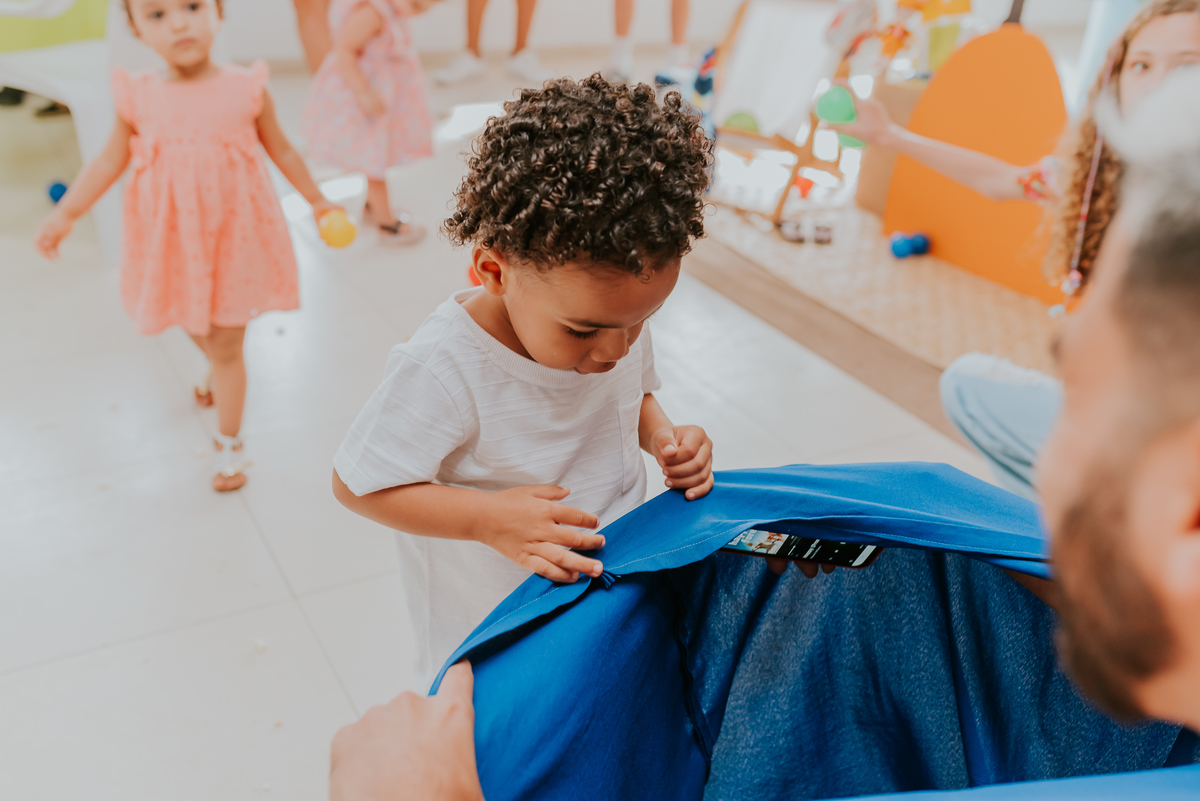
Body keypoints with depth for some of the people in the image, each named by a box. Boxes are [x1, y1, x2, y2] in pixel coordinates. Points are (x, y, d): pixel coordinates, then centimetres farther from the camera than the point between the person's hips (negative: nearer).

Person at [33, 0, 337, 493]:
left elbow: (281, 149, 3)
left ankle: (228, 447, 18)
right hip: (173, 241, 3)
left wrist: (316, 200, 10)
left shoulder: (245, 89, -12)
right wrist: (64, 216, 0)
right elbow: (109, 162, 1)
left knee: (226, 345, 4)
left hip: (233, 236, -2)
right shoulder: (139, 99, -9)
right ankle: (221, 369, 58)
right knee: (196, 328, 23)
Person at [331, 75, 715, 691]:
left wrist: (664, 437, -14)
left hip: (606, 573, 5)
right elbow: (358, 483, -23)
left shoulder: (616, 313, -13)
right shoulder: (444, 369, -33)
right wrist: (491, 518, -34)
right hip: (489, 613, -5)